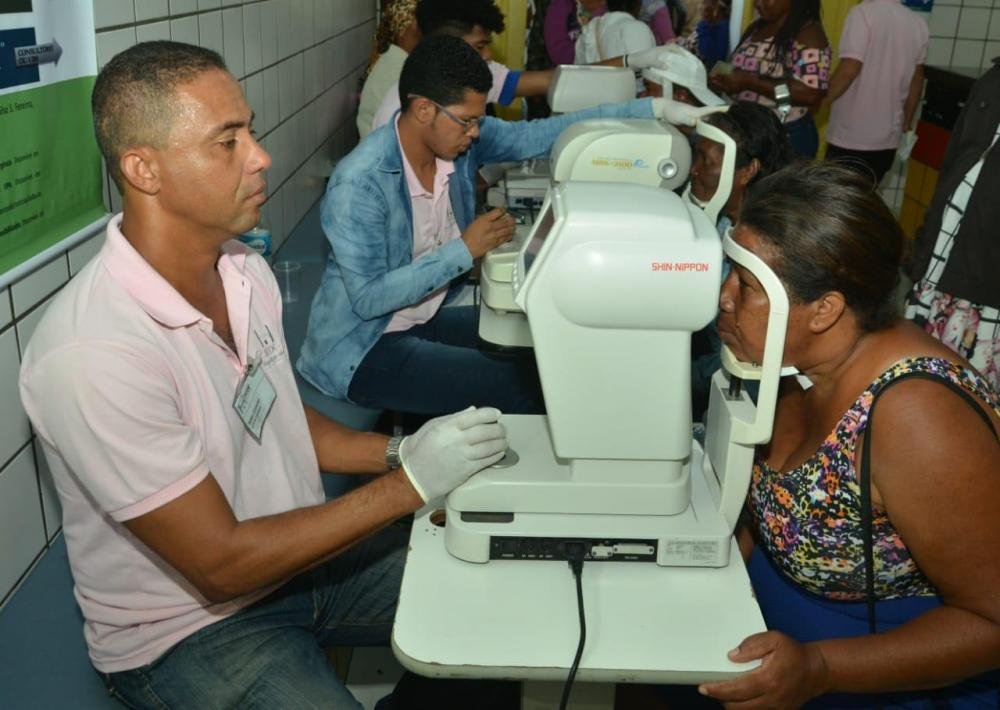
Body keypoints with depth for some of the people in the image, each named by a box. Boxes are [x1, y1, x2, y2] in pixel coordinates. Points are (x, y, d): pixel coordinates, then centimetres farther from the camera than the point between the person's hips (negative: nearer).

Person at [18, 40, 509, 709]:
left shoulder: (245, 270, -4)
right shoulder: (91, 355, -29)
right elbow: (223, 564, -24)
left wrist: (399, 450, -7)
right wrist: (410, 483, -23)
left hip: (299, 549, 7)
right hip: (189, 626, -6)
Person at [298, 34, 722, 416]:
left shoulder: (463, 140, -6)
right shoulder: (359, 184, -26)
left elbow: (541, 134, -6)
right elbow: (368, 298, -28)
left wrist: (654, 109, -11)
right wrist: (464, 251, -27)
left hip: (425, 320, 7)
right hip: (363, 348, -7)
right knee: (515, 386, -17)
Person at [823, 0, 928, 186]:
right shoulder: (918, 23, 7)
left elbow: (849, 70, -22)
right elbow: (917, 79, 15)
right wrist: (907, 123, 25)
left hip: (850, 136, -6)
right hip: (888, 137, 6)